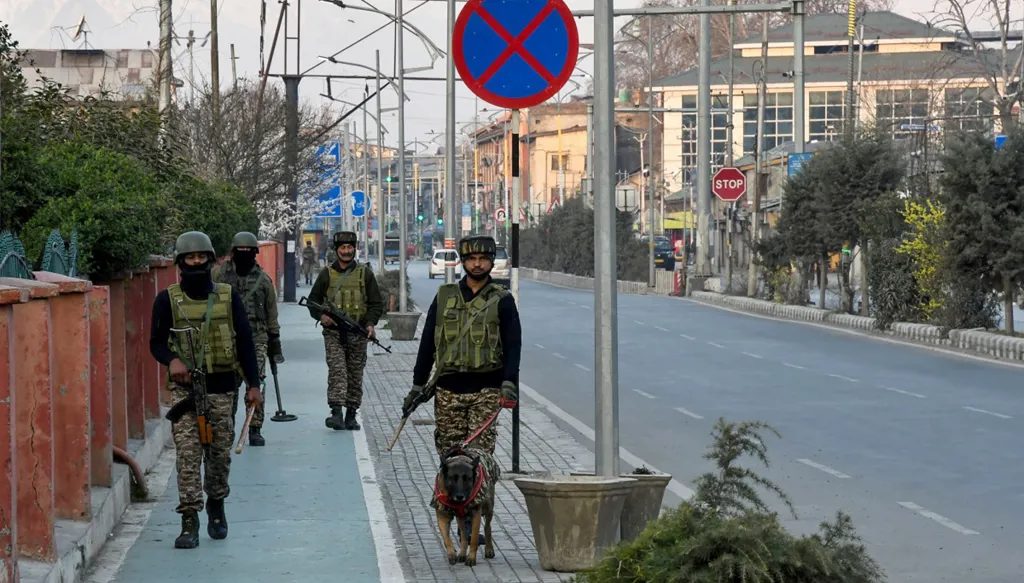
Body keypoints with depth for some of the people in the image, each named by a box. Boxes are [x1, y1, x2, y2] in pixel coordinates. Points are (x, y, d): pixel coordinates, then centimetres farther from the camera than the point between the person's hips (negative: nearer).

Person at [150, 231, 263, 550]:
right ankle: (189, 521, -8)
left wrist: (253, 384, 4)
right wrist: (172, 360, -16)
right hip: (185, 388, -1)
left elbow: (245, 341, 8)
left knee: (221, 453, 9)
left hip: (222, 387, 2)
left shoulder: (228, 297, 5)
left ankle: (216, 507, 31)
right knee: (187, 453, -9)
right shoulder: (168, 300, 1)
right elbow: (156, 342, 6)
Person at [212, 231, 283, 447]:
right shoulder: (219, 274, 5)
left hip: (256, 338, 0)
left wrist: (275, 343, 14)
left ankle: (255, 430, -2)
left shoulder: (263, 279, 9)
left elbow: (272, 314, 14)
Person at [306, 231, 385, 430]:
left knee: (356, 374, 6)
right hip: (333, 333, -1)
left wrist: (371, 323, -11)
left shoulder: (365, 273, 6)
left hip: (358, 334, 1)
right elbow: (313, 300, 14)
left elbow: (377, 303, 6)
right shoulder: (327, 274, 7)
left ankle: (351, 415, 16)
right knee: (337, 370, -15)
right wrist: (320, 316, -7)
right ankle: (336, 412, -23)